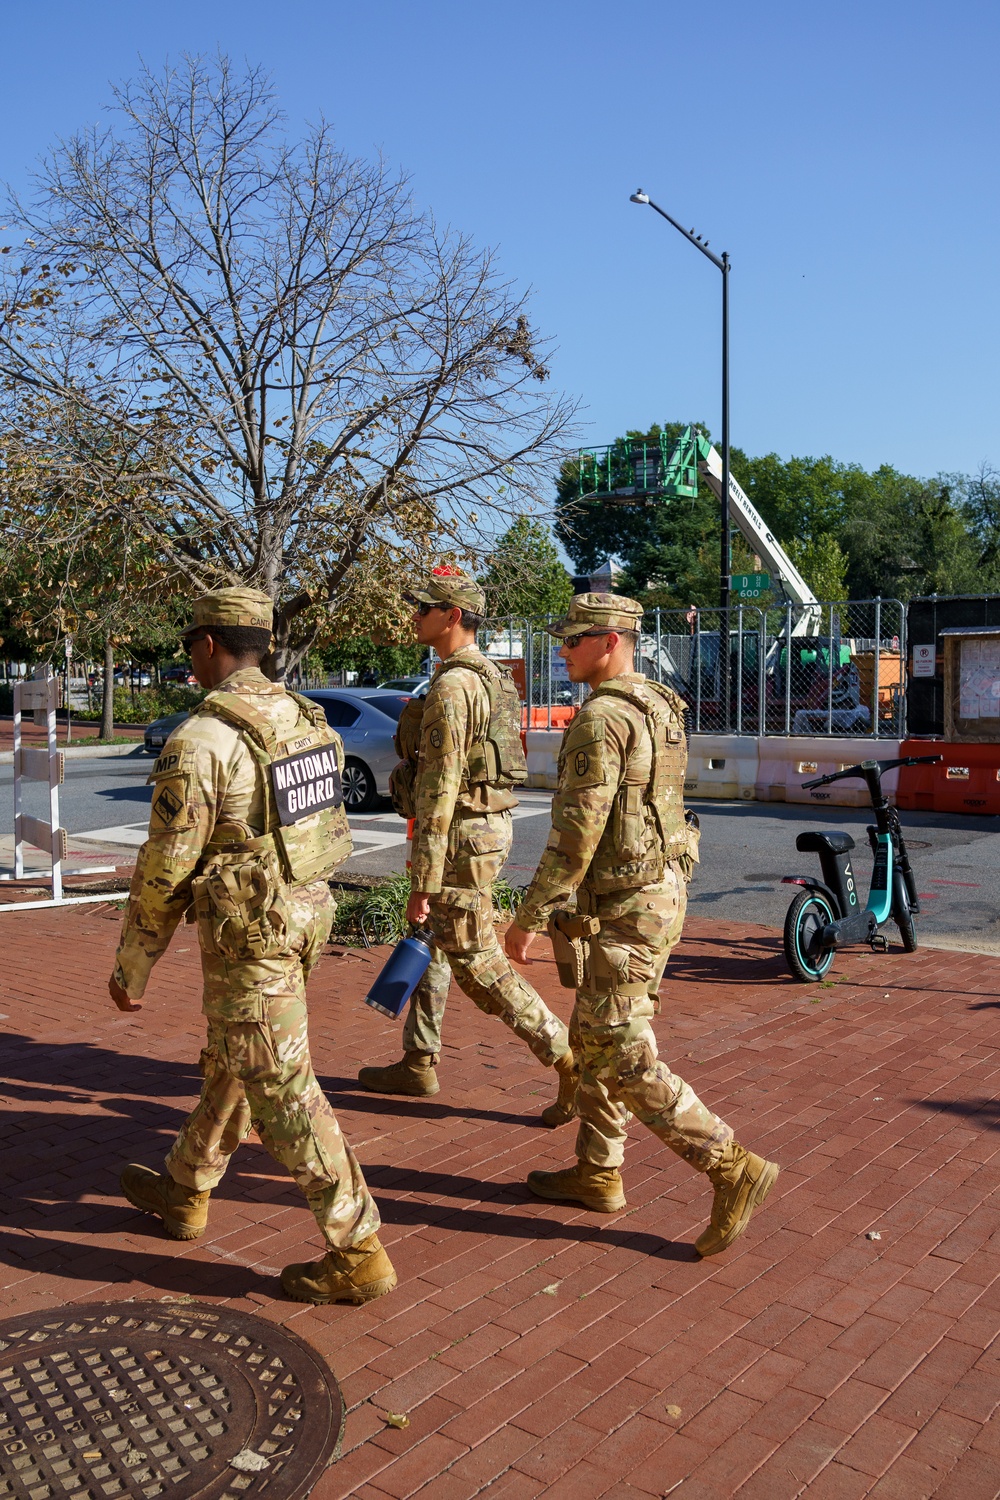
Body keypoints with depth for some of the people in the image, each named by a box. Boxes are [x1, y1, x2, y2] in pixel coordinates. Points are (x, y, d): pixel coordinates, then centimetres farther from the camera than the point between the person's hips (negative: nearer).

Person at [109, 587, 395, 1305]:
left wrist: (132, 967, -3)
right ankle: (185, 1193, 44)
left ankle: (358, 1255, 7)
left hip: (248, 935, -9)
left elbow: (164, 870, -16)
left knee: (283, 1094, 0)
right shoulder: (308, 721, 4)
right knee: (229, 1063, 24)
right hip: (306, 915, 9)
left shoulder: (200, 740, -20)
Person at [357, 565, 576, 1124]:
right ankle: (418, 1063, 30)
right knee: (432, 946, 19)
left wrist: (424, 881, -21)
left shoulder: (450, 687, -20)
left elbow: (440, 789, -23)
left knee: (477, 963, -3)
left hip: (460, 833, -11)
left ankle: (570, 1060, 0)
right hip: (489, 823, 11)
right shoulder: (492, 678, 13)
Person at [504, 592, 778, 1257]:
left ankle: (734, 1170, 1)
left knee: (625, 1058, -3)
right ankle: (598, 1174, 28)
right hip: (660, 891, 10)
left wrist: (530, 917, -16)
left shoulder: (601, 718, -19)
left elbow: (576, 833, -22)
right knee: (594, 1038, 18)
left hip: (624, 908, -10)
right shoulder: (660, 709, 13)